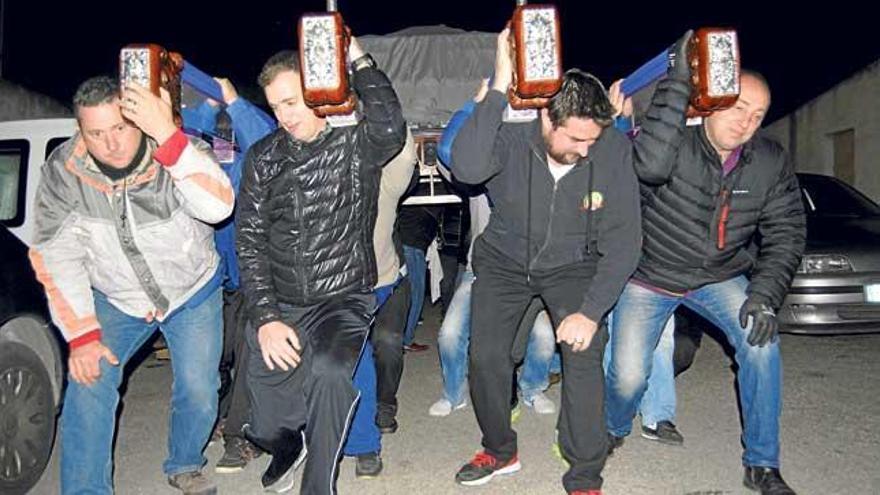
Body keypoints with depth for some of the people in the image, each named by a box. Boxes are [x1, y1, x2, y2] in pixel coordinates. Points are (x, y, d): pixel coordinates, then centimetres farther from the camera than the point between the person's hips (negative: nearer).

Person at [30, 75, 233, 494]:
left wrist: (167, 134, -50)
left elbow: (218, 208, -42)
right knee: (88, 383, -14)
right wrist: (81, 335, -19)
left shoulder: (175, 153, -24)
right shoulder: (62, 170, -17)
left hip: (193, 292, -1)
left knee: (199, 393, -2)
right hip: (116, 299, 2)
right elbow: (57, 256, -13)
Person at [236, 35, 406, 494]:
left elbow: (391, 127, -29)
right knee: (266, 427, -9)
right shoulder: (263, 158, 6)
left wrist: (358, 59, -19)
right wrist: (266, 317, -8)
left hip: (345, 298, -3)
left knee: (328, 370, -33)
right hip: (280, 305, 3)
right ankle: (287, 446, 31)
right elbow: (250, 241, 2)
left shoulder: (355, 143, -3)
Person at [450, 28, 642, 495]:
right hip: (505, 259, 1)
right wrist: (499, 87, -44)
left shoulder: (614, 149, -21)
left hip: (573, 264, 0)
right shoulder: (512, 136, -22)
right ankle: (500, 451, 21)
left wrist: (591, 311, -24)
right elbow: (467, 167, -45)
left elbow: (621, 242, -17)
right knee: (486, 355, -8)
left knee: (584, 353, -19)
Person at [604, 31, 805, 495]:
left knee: (761, 344, -17)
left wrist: (764, 295, -17)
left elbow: (786, 233, -4)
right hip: (649, 276, -3)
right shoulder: (676, 142, -22)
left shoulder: (771, 163, -9)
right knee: (628, 374, -7)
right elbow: (651, 164, -46)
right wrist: (676, 83, -45)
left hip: (719, 277, 3)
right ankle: (614, 431, 31)